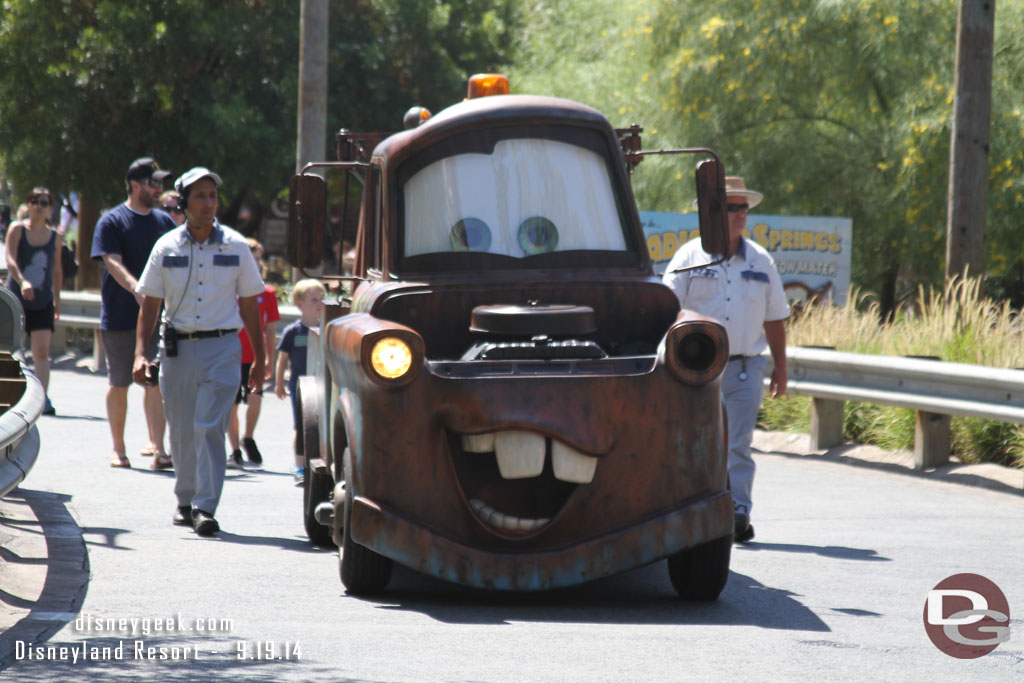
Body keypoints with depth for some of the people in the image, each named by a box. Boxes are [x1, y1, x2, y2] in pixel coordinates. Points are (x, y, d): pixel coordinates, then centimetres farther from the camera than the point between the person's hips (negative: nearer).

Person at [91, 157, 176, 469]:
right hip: (119, 315, -3)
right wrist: (135, 288, -33)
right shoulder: (112, 221, -4)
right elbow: (113, 263, -17)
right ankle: (118, 448, 18)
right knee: (119, 384, 7)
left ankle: (157, 447, -11)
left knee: (156, 382, -7)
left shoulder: (164, 221, 12)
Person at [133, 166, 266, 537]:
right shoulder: (166, 248, 4)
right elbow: (150, 304, 6)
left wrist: (259, 357, 8)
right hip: (177, 349, 2)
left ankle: (205, 508, -14)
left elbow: (249, 304, 9)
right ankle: (185, 501, 26)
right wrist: (140, 354, -4)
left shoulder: (235, 247, 4)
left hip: (221, 347, -2)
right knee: (182, 433, 9)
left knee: (209, 428, -12)